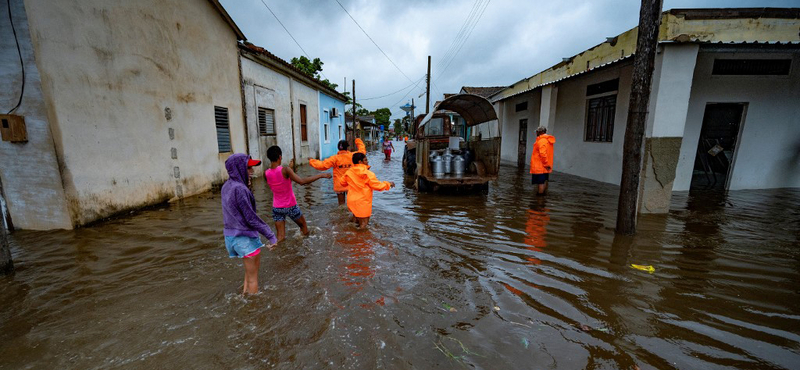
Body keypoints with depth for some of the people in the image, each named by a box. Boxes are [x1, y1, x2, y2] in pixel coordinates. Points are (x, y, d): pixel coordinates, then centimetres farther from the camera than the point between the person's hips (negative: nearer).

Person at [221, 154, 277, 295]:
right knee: (253, 277, 7)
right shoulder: (239, 189, -22)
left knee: (249, 272, 24)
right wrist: (270, 235, -17)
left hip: (231, 235, 8)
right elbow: (251, 217, -21)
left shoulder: (227, 186, 5)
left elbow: (234, 213, 10)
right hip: (245, 238, -8)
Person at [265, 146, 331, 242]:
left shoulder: (266, 174, -5)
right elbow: (302, 181, -31)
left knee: (280, 237, 8)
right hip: (291, 206, -4)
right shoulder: (285, 170, -21)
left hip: (277, 208, 4)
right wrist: (321, 175, -26)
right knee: (304, 227, 21)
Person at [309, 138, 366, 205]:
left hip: (339, 185, 0)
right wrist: (358, 142, 25)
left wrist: (312, 161, -1)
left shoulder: (335, 158, -12)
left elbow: (322, 165, -16)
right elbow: (362, 151, 11)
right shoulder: (352, 156, -6)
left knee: (341, 204, 13)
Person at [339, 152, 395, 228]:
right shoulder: (368, 174, -17)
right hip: (363, 205, -6)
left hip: (352, 202, 6)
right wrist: (388, 184, 4)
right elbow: (378, 186, -13)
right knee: (363, 227, 7)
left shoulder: (348, 172, -1)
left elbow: (342, 182, 13)